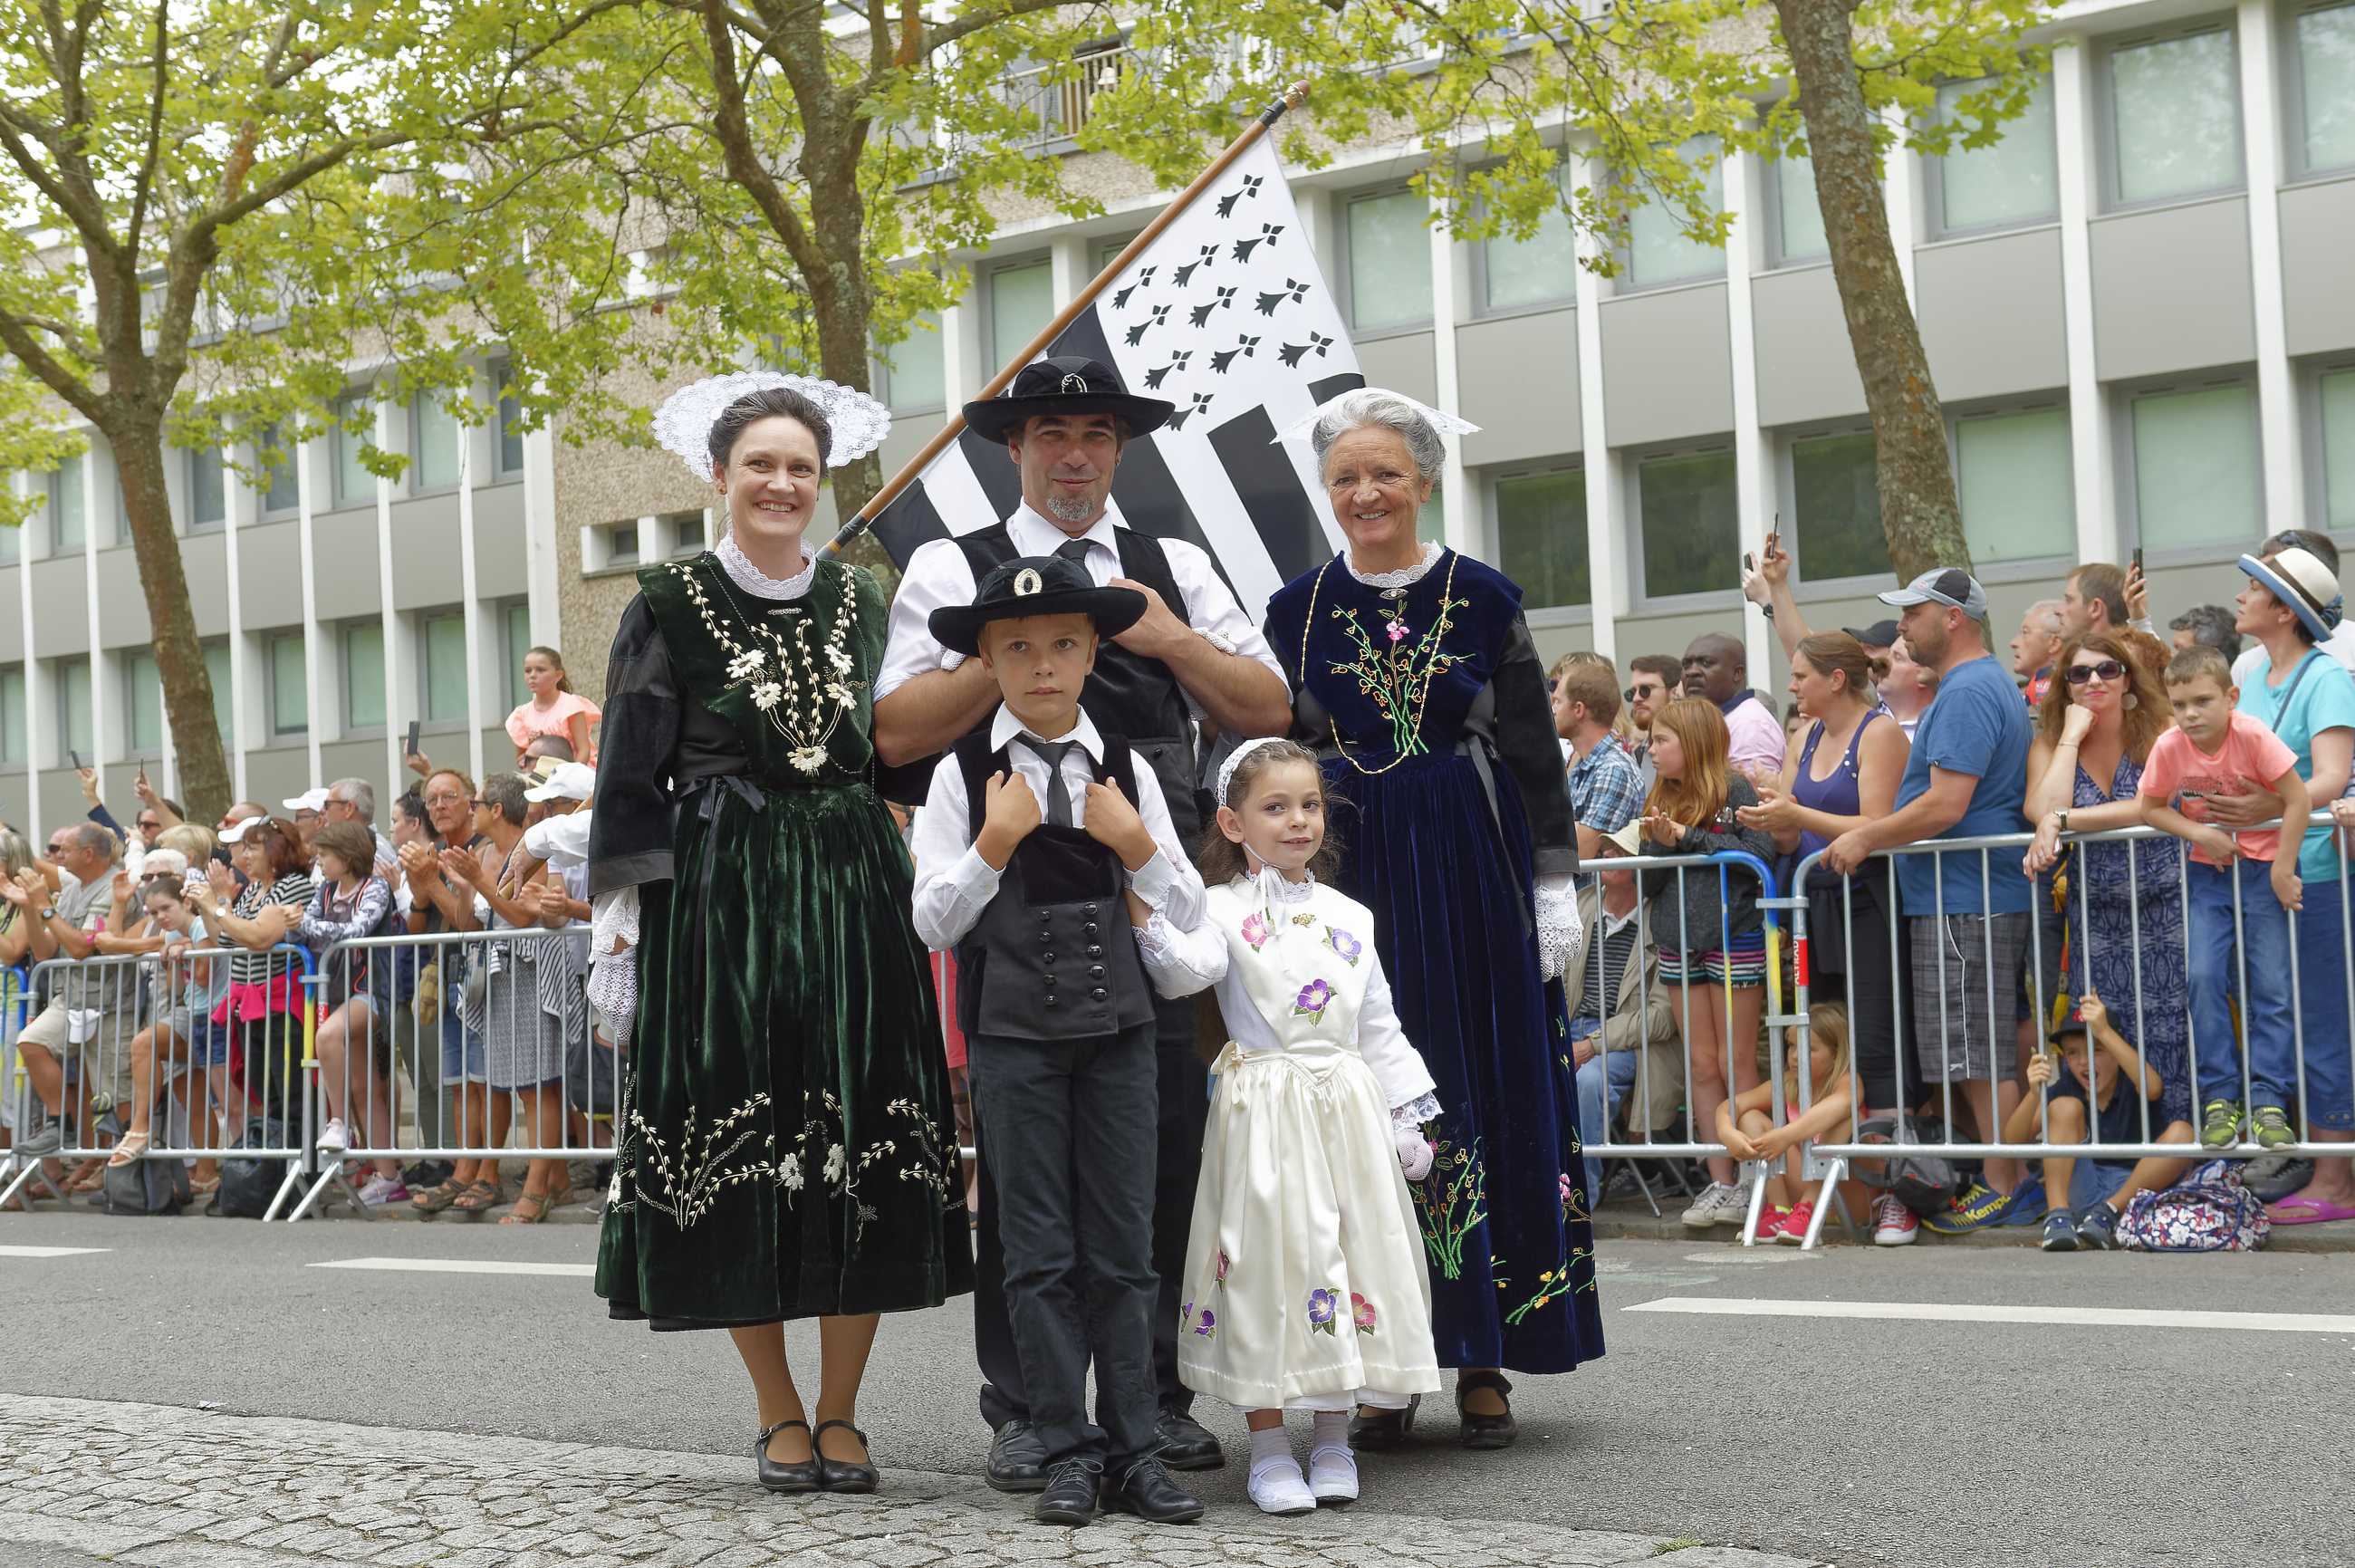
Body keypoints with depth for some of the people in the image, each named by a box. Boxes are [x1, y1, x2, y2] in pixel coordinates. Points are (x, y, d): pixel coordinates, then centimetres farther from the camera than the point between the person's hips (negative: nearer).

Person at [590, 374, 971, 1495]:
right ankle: (779, 1415, 10)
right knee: (732, 1147, -3)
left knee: (865, 1149, -2)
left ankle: (840, 1414, 7)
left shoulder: (858, 600, 12)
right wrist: (619, 922, -5)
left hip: (852, 891, 3)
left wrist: (905, 894, 13)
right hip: (718, 897, -3)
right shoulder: (671, 603, 2)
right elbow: (631, 774, 1)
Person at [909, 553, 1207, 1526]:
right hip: (1014, 1035, -2)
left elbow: (1189, 914, 8)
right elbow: (934, 924, -3)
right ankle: (1069, 1453, 8)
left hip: (1118, 1027, 2)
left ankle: (1133, 1452, 10)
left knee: (1123, 1250, 4)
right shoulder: (962, 775, -1)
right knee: (1040, 1253, 1)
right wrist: (994, 842, -14)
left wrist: (1136, 843, -7)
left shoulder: (1126, 771, 6)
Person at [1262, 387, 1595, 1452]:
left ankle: (1484, 1364, 9)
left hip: (1474, 883, -1)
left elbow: (1536, 755, 3)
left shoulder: (1483, 598, 1)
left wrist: (1554, 886, -2)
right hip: (1349, 884, 1)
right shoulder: (1298, 609, 5)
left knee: (1486, 1105, 1)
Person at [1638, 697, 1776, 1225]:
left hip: (1734, 938, -5)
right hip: (1679, 941, 5)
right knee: (1702, 1066, 5)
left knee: (1737, 1065, -2)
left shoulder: (1734, 791, -4)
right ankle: (1720, 1184, 9)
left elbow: (1762, 853, -16)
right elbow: (1649, 882, 12)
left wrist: (1690, 836, -14)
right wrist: (1662, 844, -8)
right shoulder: (1660, 801, 12)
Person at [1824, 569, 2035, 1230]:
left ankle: (2002, 1189, -1)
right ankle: (2005, 1179, 17)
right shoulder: (1992, 686, 19)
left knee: (1980, 1057, -5)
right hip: (1987, 898, 11)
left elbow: (1946, 805, -23)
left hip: (1963, 903, -11)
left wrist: (1864, 838, -12)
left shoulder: (1966, 694, -16)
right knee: (1985, 1055, 13)